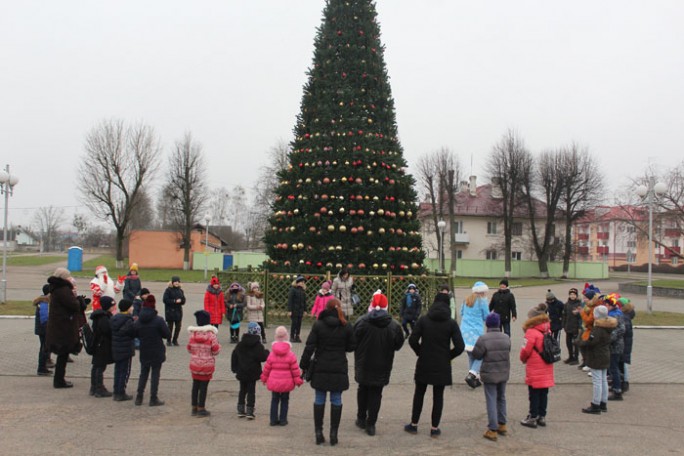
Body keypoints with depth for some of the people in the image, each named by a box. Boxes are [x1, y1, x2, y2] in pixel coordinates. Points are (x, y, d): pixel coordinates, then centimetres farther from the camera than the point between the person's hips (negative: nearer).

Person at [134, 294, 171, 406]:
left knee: (143, 374, 16)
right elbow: (167, 335, -12)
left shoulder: (138, 321, -3)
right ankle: (153, 399, 6)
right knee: (155, 374, 4)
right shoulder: (159, 320, -16)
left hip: (144, 353, 4)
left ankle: (139, 397, 17)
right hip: (157, 353, -4)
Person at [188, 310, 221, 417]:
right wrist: (218, 345, 8)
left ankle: (194, 408, 22)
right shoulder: (211, 334, -14)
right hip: (207, 365, -3)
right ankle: (201, 409, 8)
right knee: (204, 386, 4)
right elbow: (215, 351, -11)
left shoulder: (192, 334, -5)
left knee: (195, 385, 14)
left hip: (194, 364, 3)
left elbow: (189, 349, 4)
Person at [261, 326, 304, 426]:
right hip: (286, 383, -1)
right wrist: (298, 380, 3)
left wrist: (264, 378, 16)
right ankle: (283, 419, 13)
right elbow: (295, 369, -8)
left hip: (274, 382, 1)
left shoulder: (271, 354, -6)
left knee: (274, 400, 13)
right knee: (285, 401, 11)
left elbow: (267, 367, 1)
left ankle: (273, 419, 13)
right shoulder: (290, 355, -10)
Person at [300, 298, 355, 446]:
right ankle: (333, 433, 10)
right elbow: (351, 347, 4)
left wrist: (304, 365, 0)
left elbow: (309, 347, -8)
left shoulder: (318, 325, -7)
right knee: (336, 400, 8)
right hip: (339, 369, 1)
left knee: (319, 400, 9)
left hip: (320, 368, 0)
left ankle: (318, 432, 12)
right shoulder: (346, 327, -4)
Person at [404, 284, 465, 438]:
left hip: (424, 363, 1)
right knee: (438, 396, 10)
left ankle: (414, 425, 20)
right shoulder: (451, 323, -8)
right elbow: (460, 346, -11)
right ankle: (435, 428, 13)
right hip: (442, 366, 0)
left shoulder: (423, 320, -7)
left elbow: (412, 340, -9)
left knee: (419, 393, 14)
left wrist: (420, 353, 6)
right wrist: (448, 356, 4)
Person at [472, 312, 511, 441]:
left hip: (489, 374, -5)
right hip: (504, 373, 5)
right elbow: (507, 353, 7)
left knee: (491, 401, 0)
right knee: (501, 398, 20)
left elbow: (476, 355, -13)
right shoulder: (506, 338, -2)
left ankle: (492, 430, 2)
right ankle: (502, 425, 31)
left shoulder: (483, 339, -18)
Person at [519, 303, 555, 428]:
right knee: (544, 394, 13)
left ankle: (533, 418, 10)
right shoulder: (547, 331, 5)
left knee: (534, 394, 3)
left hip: (534, 371, -6)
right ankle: (542, 417, 21)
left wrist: (523, 359, 3)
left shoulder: (531, 332, -17)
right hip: (547, 368, 6)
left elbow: (525, 350, -15)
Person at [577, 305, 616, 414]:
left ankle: (595, 406, 0)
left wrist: (579, 341, -11)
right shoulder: (608, 327, 7)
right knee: (603, 380, 16)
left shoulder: (598, 329, -22)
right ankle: (603, 404, 25)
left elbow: (591, 342, -28)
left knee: (597, 381, -5)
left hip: (597, 358, -10)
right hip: (605, 357, 10)